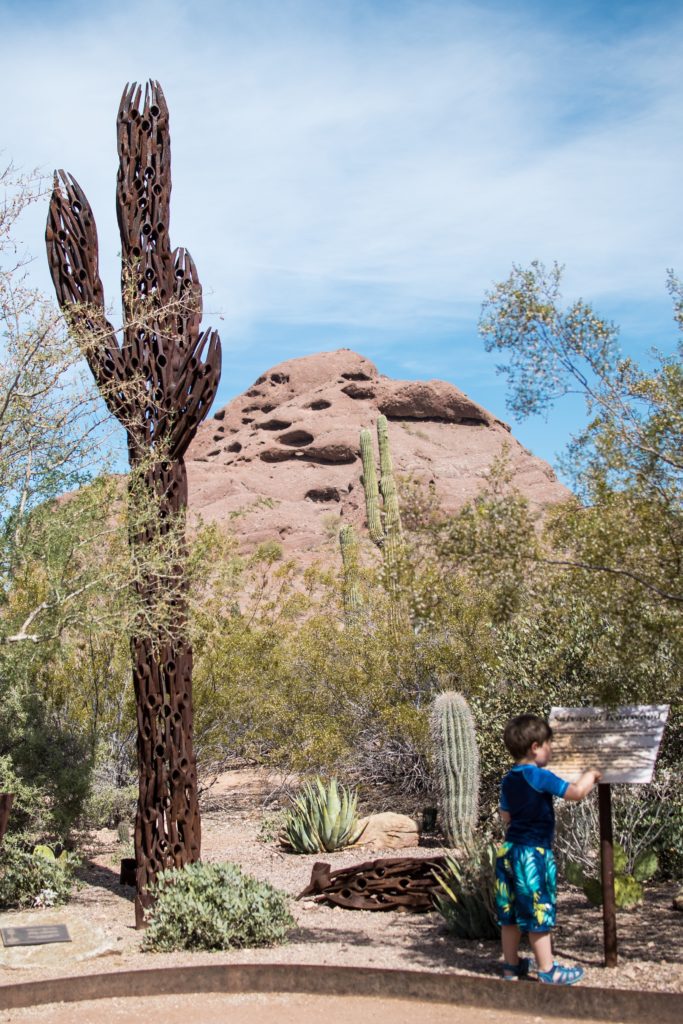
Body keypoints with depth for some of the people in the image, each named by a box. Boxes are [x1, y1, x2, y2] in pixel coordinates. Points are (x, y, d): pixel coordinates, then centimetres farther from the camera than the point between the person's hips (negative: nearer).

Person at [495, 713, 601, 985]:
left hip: (509, 850, 8)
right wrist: (591, 774, -4)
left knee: (510, 912, 14)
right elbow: (577, 791, -21)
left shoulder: (508, 780, 9)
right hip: (534, 853, -8)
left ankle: (511, 964, 25)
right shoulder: (540, 777, -16)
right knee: (538, 913, 1)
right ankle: (547, 970, 11)